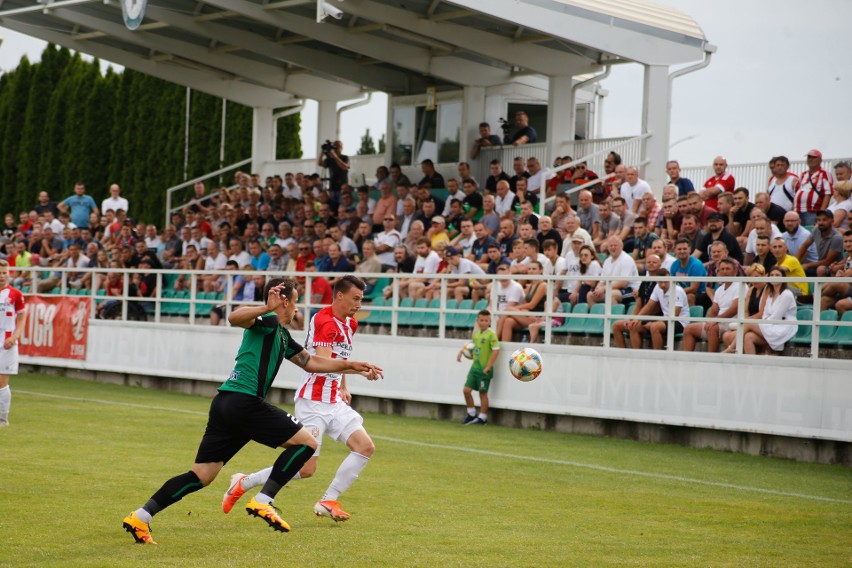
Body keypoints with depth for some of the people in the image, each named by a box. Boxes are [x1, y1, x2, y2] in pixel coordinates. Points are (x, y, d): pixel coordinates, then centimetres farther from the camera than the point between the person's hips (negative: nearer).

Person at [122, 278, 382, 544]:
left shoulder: (282, 336, 26)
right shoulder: (268, 322, -3)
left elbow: (312, 362, 36)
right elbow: (234, 318, -24)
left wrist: (352, 366, 35)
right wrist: (267, 308, -39)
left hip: (225, 403, 9)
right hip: (245, 402, -9)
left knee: (201, 476, 7)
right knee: (306, 441, -1)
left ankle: (140, 517, 1)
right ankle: (262, 502, -8)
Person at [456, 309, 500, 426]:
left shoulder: (491, 334, -13)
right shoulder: (476, 333, 9)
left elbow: (496, 350, -19)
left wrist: (488, 367, -19)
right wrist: (461, 351, 13)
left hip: (484, 369, -7)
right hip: (474, 367, 7)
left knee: (483, 393, 2)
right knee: (466, 390, 4)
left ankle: (482, 418, 13)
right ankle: (471, 414, 18)